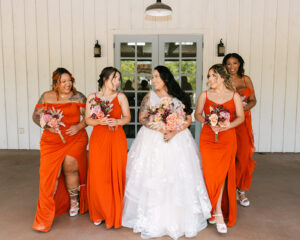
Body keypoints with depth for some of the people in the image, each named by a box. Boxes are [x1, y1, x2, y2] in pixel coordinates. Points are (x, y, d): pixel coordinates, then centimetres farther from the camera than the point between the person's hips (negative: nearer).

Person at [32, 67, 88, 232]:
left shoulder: (78, 97, 1)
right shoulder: (46, 96, 5)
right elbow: (36, 115, 6)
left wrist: (79, 126, -17)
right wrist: (48, 126, -11)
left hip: (75, 139, -1)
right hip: (52, 141, 1)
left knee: (70, 167, -12)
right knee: (50, 173, -3)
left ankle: (74, 200, 21)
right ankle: (45, 217, 13)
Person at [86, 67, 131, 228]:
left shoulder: (121, 97, 5)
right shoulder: (92, 98, 6)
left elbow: (127, 117, 5)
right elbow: (88, 119, 4)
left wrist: (117, 121, -15)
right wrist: (99, 121, -16)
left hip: (117, 139, 0)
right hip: (98, 139, 0)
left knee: (116, 175, 0)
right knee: (97, 176, 0)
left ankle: (115, 214, 17)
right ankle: (99, 214, 20)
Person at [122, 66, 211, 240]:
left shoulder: (179, 97, 4)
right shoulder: (150, 96, 6)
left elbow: (189, 119, 1)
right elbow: (142, 118, 1)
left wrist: (174, 132, -14)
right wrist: (160, 129, -13)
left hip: (177, 139, 0)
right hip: (153, 140, 0)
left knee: (178, 178, 0)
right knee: (152, 179, -2)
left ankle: (179, 217, 15)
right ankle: (153, 219, 9)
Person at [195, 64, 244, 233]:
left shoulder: (234, 96, 3)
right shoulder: (204, 95, 5)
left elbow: (241, 117, 2)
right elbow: (197, 114, 9)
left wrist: (227, 125, -16)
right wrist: (209, 122, -10)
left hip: (227, 138, 0)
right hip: (208, 138, 1)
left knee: (222, 172, -3)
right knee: (210, 172, -4)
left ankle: (218, 211, 11)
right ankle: (218, 212, 11)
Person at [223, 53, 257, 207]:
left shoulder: (246, 79, 10)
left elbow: (253, 100, 9)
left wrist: (245, 106, -10)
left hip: (244, 122, 3)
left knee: (245, 156, -1)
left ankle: (241, 190, 14)